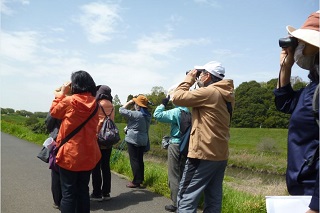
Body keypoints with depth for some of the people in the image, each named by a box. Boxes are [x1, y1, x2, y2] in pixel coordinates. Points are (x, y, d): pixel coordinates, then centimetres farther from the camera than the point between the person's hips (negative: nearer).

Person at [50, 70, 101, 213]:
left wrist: (61, 93, 12)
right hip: (88, 154, 5)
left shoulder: (69, 101, -12)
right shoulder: (94, 103, 1)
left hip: (70, 153, -5)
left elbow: (54, 112, 5)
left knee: (68, 193, 4)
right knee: (83, 190, 15)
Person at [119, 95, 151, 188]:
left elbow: (121, 110, -10)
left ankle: (136, 181, 0)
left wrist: (129, 102, -2)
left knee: (134, 160, -2)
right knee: (140, 159, 14)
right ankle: (140, 179, 21)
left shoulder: (135, 114, -17)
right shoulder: (148, 115, 7)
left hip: (133, 140, -7)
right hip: (143, 140, 8)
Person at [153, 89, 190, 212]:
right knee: (182, 175, 16)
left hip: (175, 145, -7)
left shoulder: (176, 111, -15)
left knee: (174, 176, 2)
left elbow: (157, 115, -14)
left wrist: (163, 103, -4)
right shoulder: (188, 111, 5)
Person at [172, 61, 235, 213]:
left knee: (186, 198, -1)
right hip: (220, 155, 9)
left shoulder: (209, 92, -16)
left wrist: (189, 78, 0)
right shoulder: (226, 95, 11)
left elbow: (177, 97, -13)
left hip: (203, 155, -9)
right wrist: (194, 82, 13)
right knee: (213, 201, 14)